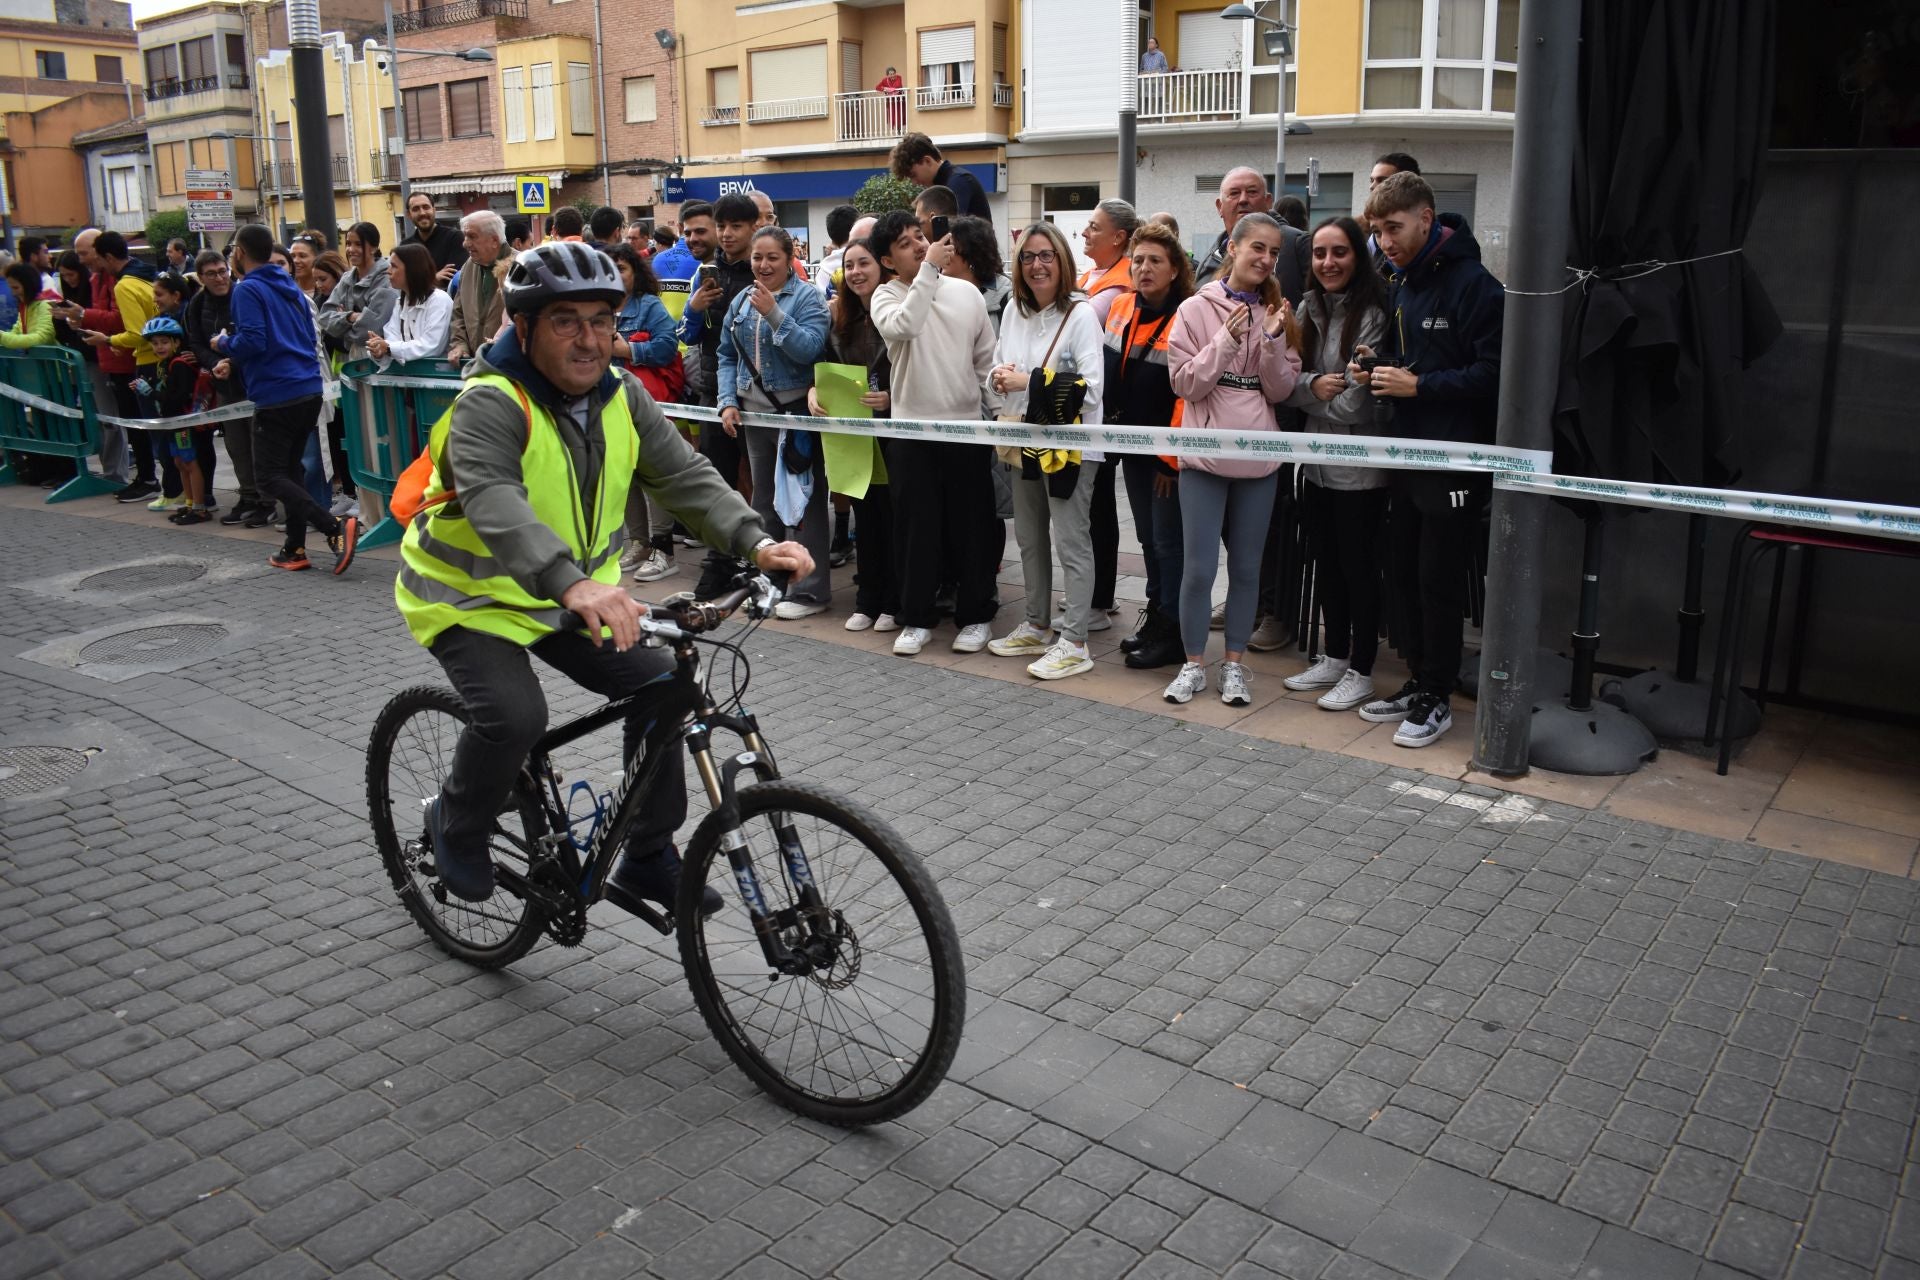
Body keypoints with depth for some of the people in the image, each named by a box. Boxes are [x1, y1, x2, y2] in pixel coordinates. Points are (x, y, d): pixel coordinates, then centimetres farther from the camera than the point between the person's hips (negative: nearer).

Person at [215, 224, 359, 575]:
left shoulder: (248, 289, -8)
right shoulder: (290, 287, 16)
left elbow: (251, 342, -18)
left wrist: (223, 344, 3)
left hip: (276, 396, -8)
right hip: (309, 390, 8)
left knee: (269, 476, -4)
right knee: (291, 469, 16)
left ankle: (336, 526, -20)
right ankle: (294, 549, 17)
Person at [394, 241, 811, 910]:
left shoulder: (621, 397, -4)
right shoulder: (490, 405, -25)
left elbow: (684, 475, -12)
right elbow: (493, 503, -42)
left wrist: (755, 542, -30)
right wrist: (573, 584, -60)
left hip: (575, 596, 6)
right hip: (473, 598, -6)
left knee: (660, 684, -7)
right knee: (515, 716, -27)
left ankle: (647, 857, 9)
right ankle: (455, 824, 6)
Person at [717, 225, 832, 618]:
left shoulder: (807, 297, -7)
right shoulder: (741, 300, 11)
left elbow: (810, 349, -20)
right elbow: (728, 355, 14)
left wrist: (773, 313, -25)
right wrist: (728, 401, 2)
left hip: (797, 412, -6)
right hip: (754, 412, 6)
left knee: (804, 499, -3)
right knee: (763, 497, 14)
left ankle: (810, 590, 2)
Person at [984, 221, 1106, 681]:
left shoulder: (1081, 314, -10)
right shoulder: (1014, 311, 10)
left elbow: (1091, 386, -19)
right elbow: (997, 372, 14)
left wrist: (1028, 381, -20)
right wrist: (999, 381, -10)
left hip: (1070, 443, -7)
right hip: (1025, 440, 7)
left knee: (1071, 542, -4)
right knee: (1029, 539, 15)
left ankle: (1074, 643, 2)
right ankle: (1037, 627, 29)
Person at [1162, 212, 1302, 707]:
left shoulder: (1277, 313, 7)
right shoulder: (1196, 309, -3)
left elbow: (1281, 390, 3)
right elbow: (1185, 383, -8)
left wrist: (1273, 340, -12)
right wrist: (1226, 340, -18)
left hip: (1258, 457, 3)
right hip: (1204, 455, -3)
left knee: (1246, 567, 9)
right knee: (1199, 567, -1)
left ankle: (1234, 663, 20)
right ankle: (1194, 663, 14)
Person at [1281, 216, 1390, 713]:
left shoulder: (1372, 315, -15)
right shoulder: (1309, 309, 6)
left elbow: (1354, 406, -18)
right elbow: (1286, 381, 3)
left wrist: (1305, 395, -3)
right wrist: (1314, 386, -17)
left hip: (1359, 468, -7)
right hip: (1318, 462, 7)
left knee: (1358, 567, 4)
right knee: (1326, 562, 16)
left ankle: (1361, 672, 17)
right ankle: (1334, 658, 31)